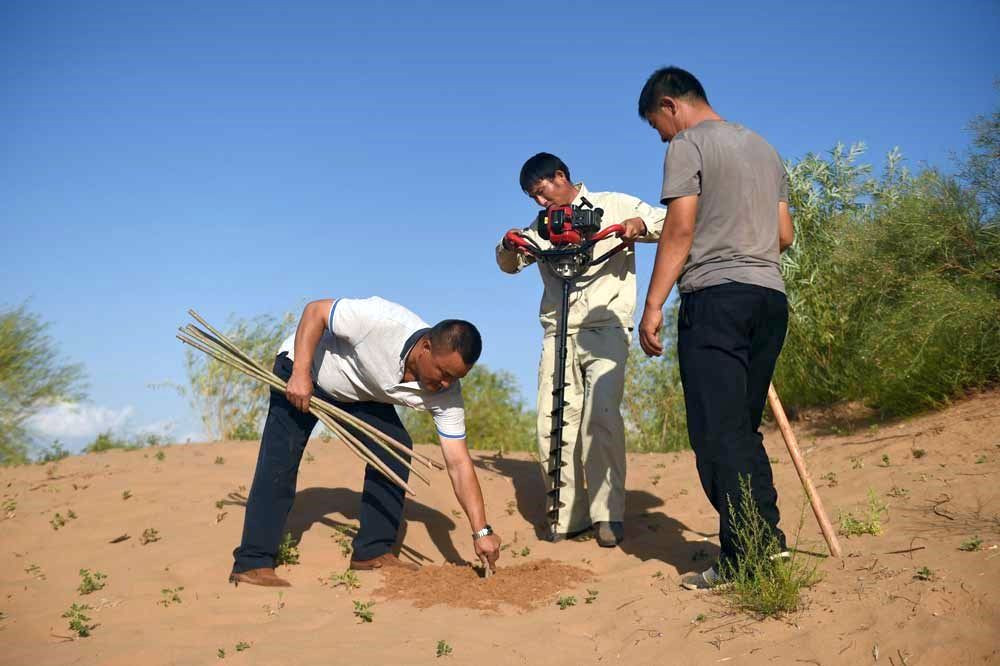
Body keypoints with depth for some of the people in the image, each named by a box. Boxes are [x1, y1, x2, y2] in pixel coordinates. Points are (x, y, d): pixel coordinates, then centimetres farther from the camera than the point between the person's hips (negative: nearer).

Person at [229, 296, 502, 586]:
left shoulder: (446, 394, -24)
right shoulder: (382, 320, -40)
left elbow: (459, 464, -21)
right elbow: (315, 311, -26)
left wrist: (481, 532, -25)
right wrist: (300, 373, -35)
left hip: (360, 395, 5)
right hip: (301, 365, -4)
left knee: (394, 448, -10)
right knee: (280, 462, -14)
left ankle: (372, 551, 2)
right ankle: (252, 563, -7)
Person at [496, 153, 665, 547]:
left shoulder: (615, 206, 9)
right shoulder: (541, 227, 21)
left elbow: (667, 223, 3)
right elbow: (509, 266, 26)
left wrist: (640, 224, -18)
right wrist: (509, 245, 3)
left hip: (606, 329, -4)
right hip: (557, 332, 4)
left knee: (602, 414, -19)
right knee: (552, 423, -4)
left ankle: (608, 514, -9)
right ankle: (569, 514, 6)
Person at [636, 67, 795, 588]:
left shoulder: (689, 144, 1)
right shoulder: (765, 148, 23)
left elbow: (680, 228, -10)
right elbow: (784, 235, 20)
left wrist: (653, 305, -11)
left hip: (714, 295, -8)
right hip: (771, 296, 8)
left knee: (719, 431, -6)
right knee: (743, 429, 13)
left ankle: (745, 557, -6)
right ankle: (767, 542, 13)